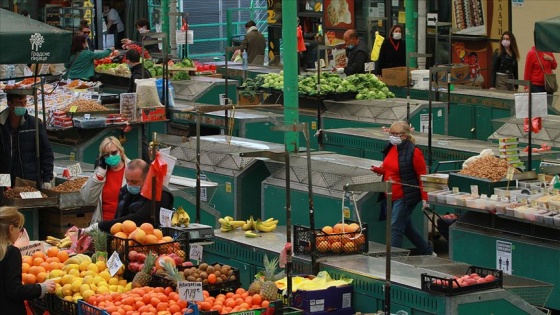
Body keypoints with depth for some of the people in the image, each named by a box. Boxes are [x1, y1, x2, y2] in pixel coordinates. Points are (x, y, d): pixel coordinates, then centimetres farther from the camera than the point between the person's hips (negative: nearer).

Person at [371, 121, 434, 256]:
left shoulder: (413, 152, -15)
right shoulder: (391, 148, 8)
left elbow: (422, 176, -13)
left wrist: (424, 198, -17)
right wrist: (378, 170, 3)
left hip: (405, 197, -9)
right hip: (392, 196, 9)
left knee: (396, 228, -9)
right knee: (407, 227, 18)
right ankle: (427, 252, 33)